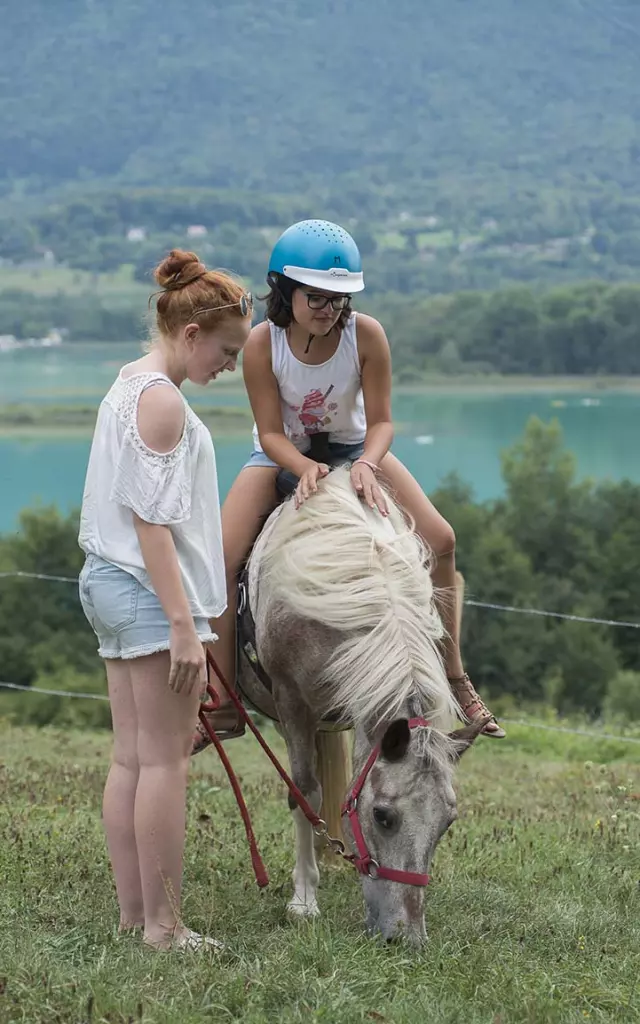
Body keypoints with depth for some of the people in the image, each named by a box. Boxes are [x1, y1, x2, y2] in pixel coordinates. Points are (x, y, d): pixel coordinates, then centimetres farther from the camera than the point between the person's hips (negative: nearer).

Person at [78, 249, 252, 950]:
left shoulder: (126, 387, 17)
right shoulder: (163, 400, -13)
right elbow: (151, 520, -20)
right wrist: (183, 622, -22)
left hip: (107, 580, 10)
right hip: (150, 586, -10)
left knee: (130, 757, 9)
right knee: (166, 759, -6)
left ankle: (132, 914, 12)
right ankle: (163, 926, -4)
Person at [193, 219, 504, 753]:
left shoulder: (366, 335, -24)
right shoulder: (262, 344, -26)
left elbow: (380, 420, -18)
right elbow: (271, 432, -20)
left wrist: (367, 464, -39)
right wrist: (304, 467, -40)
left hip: (353, 447, 1)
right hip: (284, 455, -1)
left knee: (441, 539, -14)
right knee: (222, 558, -21)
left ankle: (455, 676, 2)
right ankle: (222, 706, -11)